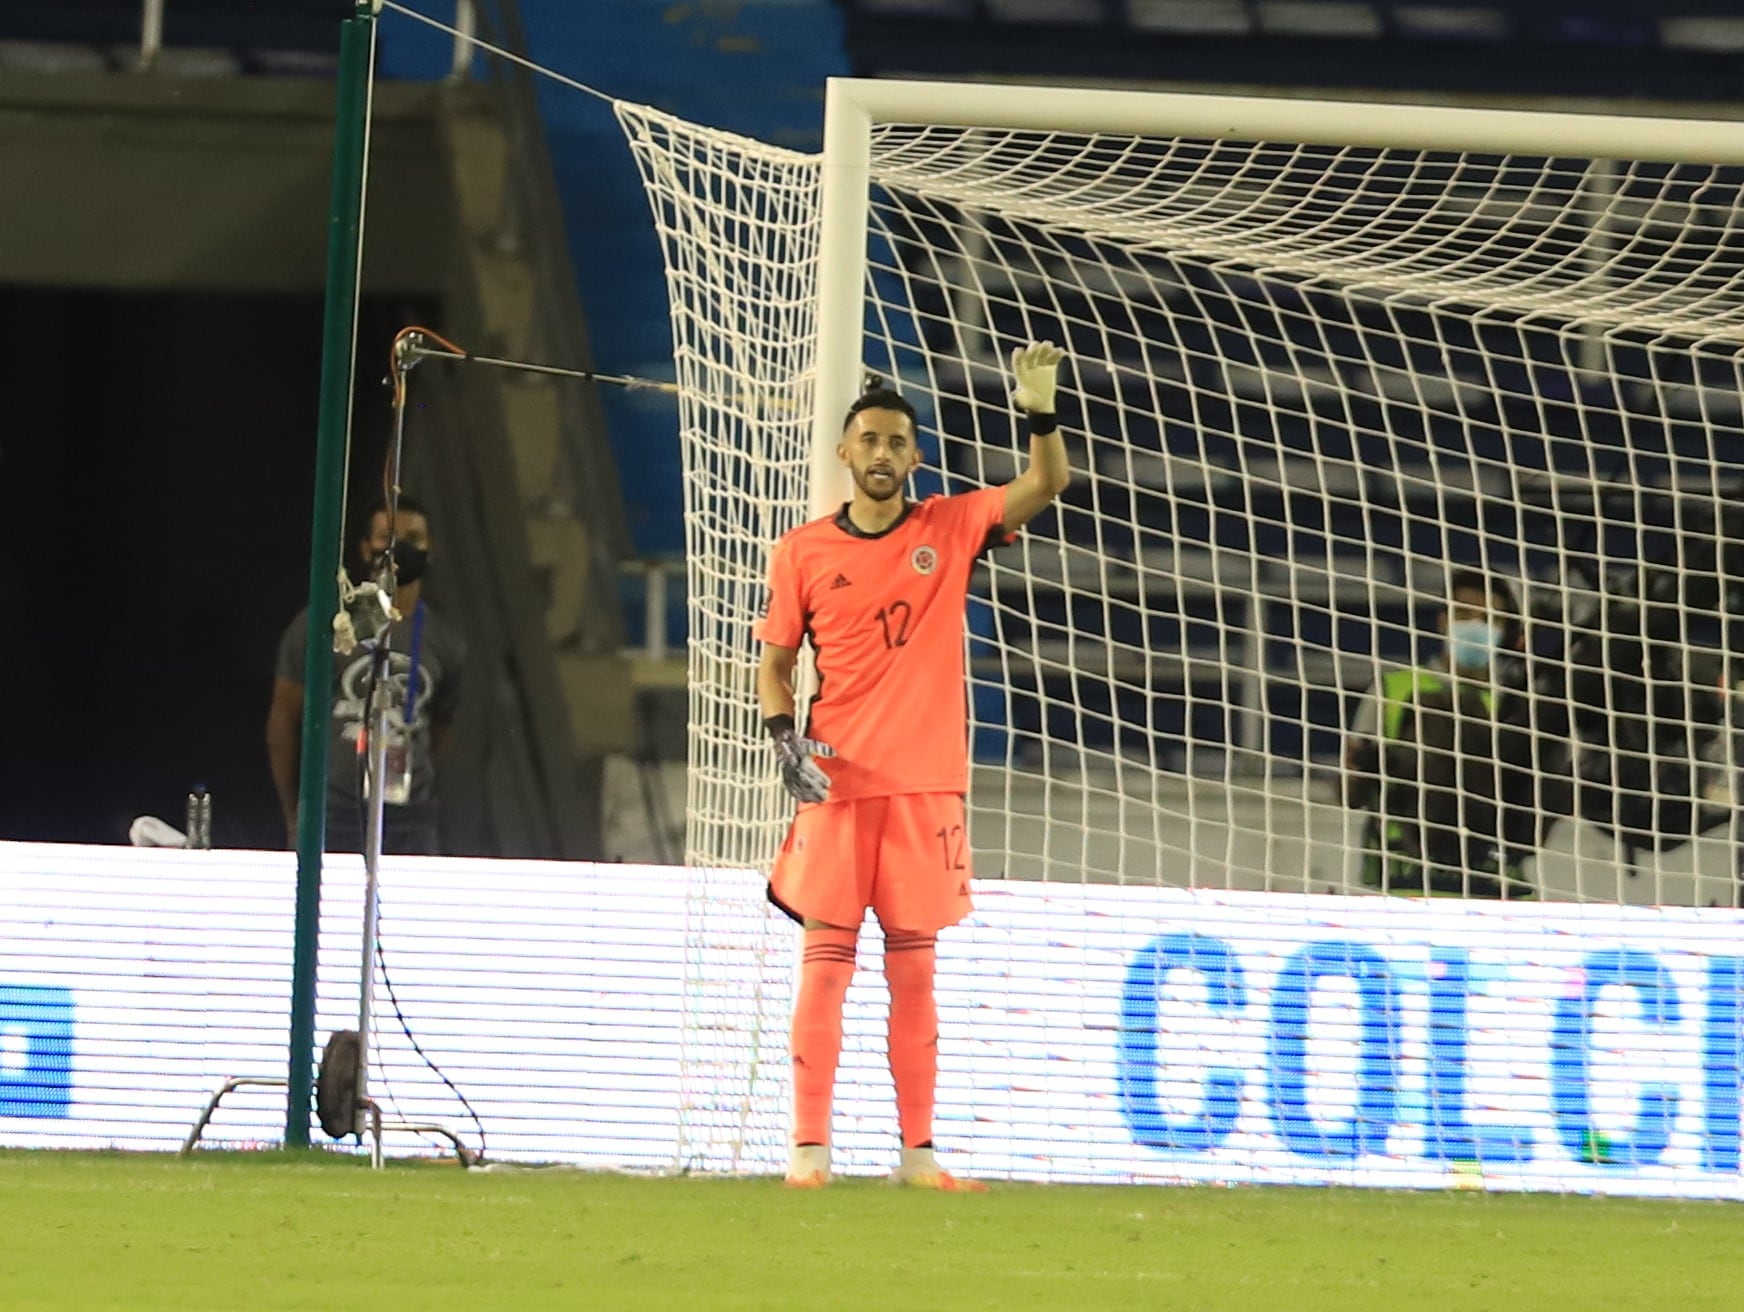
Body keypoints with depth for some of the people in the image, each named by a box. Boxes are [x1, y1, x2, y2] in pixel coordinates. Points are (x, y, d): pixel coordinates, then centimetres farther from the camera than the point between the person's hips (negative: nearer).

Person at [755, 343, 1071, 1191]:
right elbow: (775, 660, 11)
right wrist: (784, 738, -6)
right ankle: (810, 1146, -4)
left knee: (915, 970, 5)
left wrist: (1039, 409, -19)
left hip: (926, 785, 1)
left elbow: (1048, 485, -2)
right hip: (836, 783, -1)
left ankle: (917, 1150, 7)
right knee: (825, 960, -5)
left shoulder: (950, 530, 6)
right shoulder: (804, 552, 5)